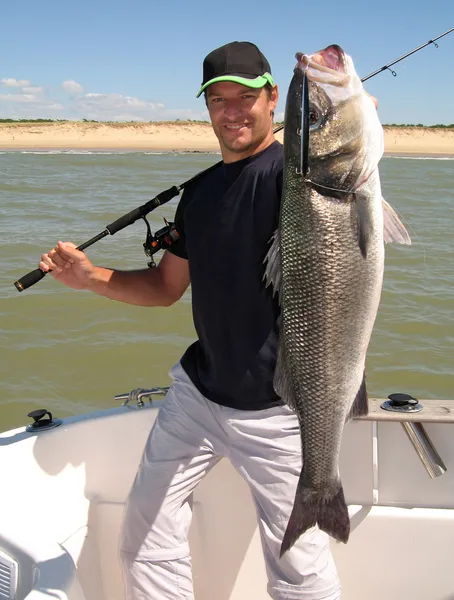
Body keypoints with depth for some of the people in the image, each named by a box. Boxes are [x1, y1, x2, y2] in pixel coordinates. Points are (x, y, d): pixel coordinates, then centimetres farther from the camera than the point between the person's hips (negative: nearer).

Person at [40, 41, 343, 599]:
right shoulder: (199, 192, 9)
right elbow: (166, 286, 15)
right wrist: (90, 276, 4)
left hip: (277, 410, -6)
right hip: (197, 392, 7)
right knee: (145, 531, 15)